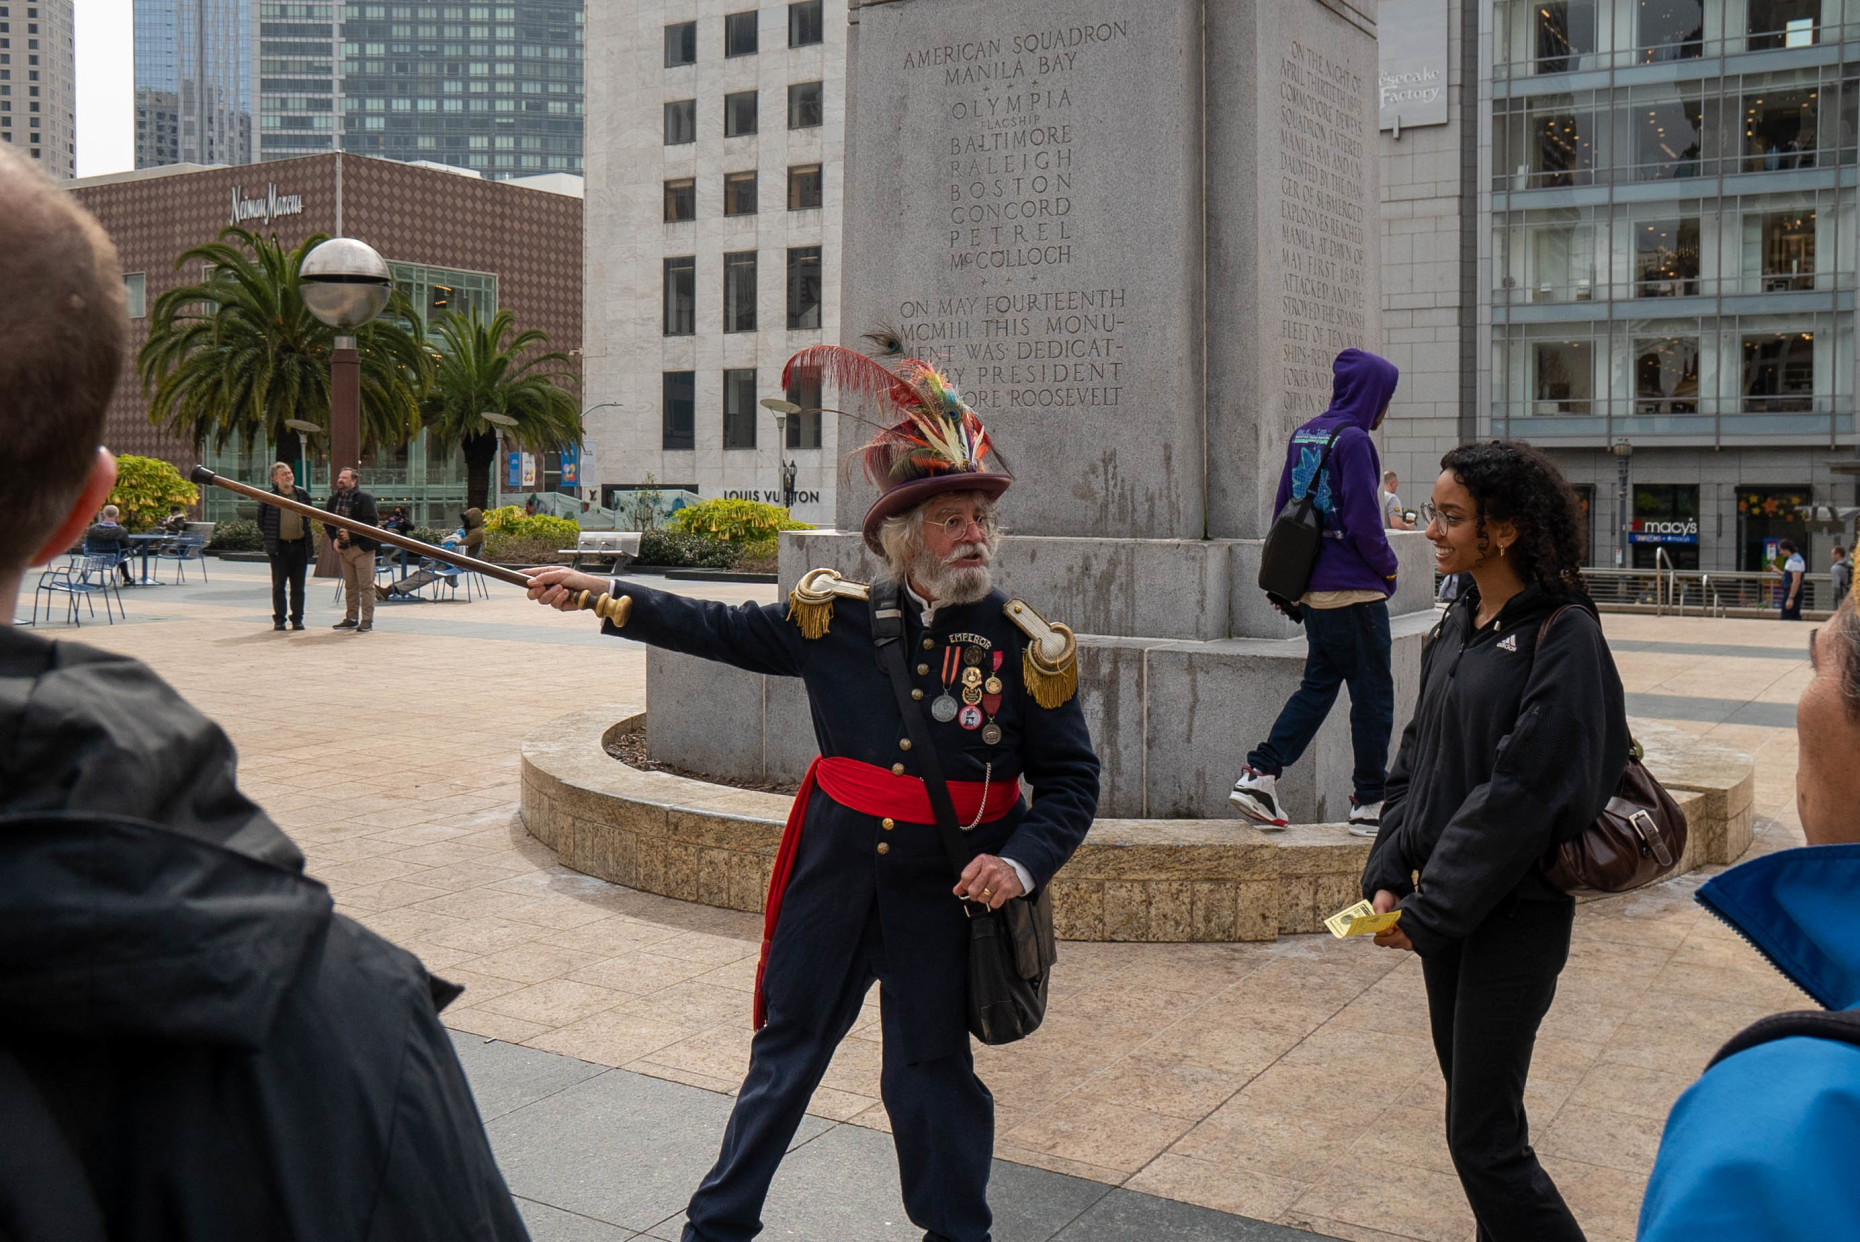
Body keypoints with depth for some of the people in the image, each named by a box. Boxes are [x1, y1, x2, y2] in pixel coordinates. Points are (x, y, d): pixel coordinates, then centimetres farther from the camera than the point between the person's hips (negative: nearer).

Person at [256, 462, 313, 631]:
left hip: (300, 546, 2)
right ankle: (279, 619, 9)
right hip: (279, 548, -2)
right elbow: (261, 522, 7)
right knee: (278, 585, 3)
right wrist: (269, 537, 4)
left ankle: (297, 619, 12)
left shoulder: (303, 495, 6)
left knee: (298, 586, 6)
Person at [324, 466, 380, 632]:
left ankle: (367, 620, -2)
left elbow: (372, 521, -16)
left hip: (362, 548, -6)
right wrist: (334, 538, 2)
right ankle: (351, 618, 17)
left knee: (366, 585, -5)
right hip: (344, 549, 6)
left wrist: (351, 534, -20)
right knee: (350, 586, 11)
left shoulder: (364, 498, -9)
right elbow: (327, 521, 18)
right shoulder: (334, 498, 10)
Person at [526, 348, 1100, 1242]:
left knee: (932, 1071, 11)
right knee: (786, 1049, 17)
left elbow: (1071, 780, -3)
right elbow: (721, 631, 6)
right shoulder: (841, 619, -3)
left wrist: (1022, 861, -19)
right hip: (834, 874, 2)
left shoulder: (1025, 646, -8)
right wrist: (603, 594, 2)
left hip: (944, 892, -2)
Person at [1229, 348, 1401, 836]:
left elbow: (1282, 510, 14)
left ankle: (1259, 775, 6)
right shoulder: (1353, 440, -15)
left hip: (1311, 589, 8)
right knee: (1373, 694, 3)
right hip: (1354, 592, -8)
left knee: (1318, 683, 15)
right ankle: (1371, 802, 10)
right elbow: (1363, 522, -19)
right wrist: (1389, 569, -2)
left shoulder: (1303, 436, 10)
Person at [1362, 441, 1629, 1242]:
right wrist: (1389, 875, 1)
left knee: (1482, 1136, -4)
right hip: (1445, 903, 7)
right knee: (1472, 1101, 16)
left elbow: (1524, 792, -20)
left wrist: (1430, 910, -17)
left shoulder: (1562, 637, -15)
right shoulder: (1456, 627, 9)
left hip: (1514, 913, -7)